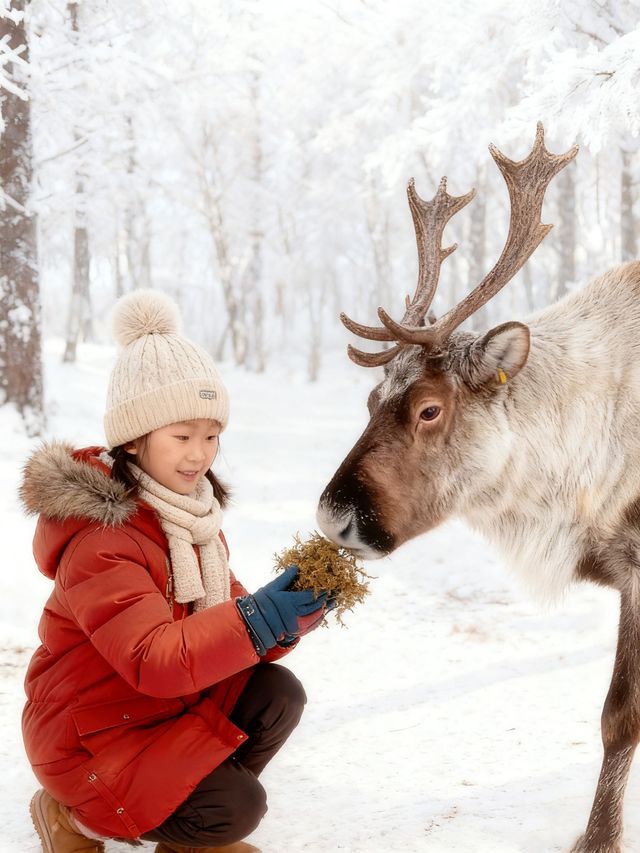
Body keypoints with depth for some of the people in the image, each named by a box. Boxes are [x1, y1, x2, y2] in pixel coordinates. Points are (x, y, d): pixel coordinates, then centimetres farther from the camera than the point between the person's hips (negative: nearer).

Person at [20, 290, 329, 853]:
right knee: (237, 808, -18)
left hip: (174, 702, 8)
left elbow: (224, 616, 0)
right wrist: (255, 620, -43)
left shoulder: (192, 514, 4)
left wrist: (291, 612, -21)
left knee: (278, 694, -8)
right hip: (92, 736, -8)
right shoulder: (99, 537, -26)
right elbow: (151, 659, -35)